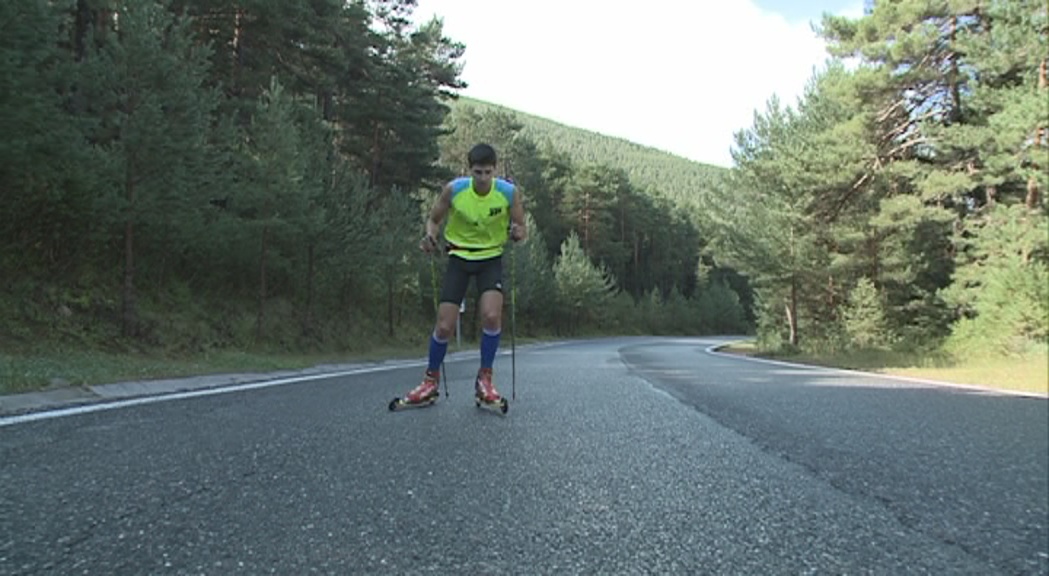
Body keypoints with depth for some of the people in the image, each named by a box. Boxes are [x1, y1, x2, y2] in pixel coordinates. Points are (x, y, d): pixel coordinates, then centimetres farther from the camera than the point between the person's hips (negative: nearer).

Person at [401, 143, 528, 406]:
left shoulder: (509, 192, -13)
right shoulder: (454, 189, -13)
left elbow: (522, 229, -2)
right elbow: (434, 219, 2)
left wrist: (518, 233, -26)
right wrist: (430, 236, -20)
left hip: (491, 258, 0)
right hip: (459, 257, 0)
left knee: (492, 315, -24)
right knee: (444, 326, -6)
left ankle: (484, 379, -3)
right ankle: (430, 381, 18)